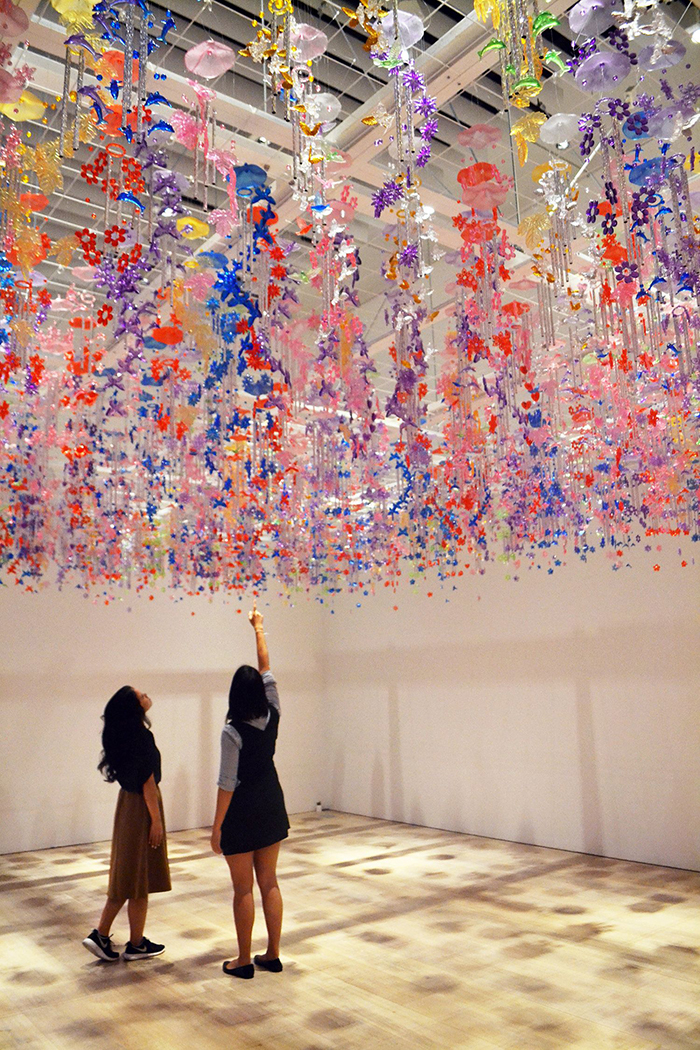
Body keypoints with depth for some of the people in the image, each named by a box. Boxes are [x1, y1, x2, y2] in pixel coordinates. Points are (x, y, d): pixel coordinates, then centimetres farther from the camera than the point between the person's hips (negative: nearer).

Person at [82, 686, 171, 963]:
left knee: (126, 874, 18)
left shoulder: (121, 735, 1)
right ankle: (136, 945, 18)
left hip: (127, 802, 8)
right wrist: (156, 819, -15)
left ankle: (101, 934, 20)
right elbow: (148, 783, -19)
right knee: (140, 878, 5)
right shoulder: (141, 738, -22)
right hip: (141, 808, -8)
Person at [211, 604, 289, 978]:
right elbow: (266, 670, 7)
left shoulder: (233, 731, -20)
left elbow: (228, 783, -18)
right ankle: (272, 955, 23)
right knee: (269, 883, 15)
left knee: (243, 889, 7)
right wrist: (259, 629, 16)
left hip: (242, 813, -6)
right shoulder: (272, 716, -5)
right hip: (271, 806, 6)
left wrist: (216, 826, -10)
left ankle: (244, 961, 18)